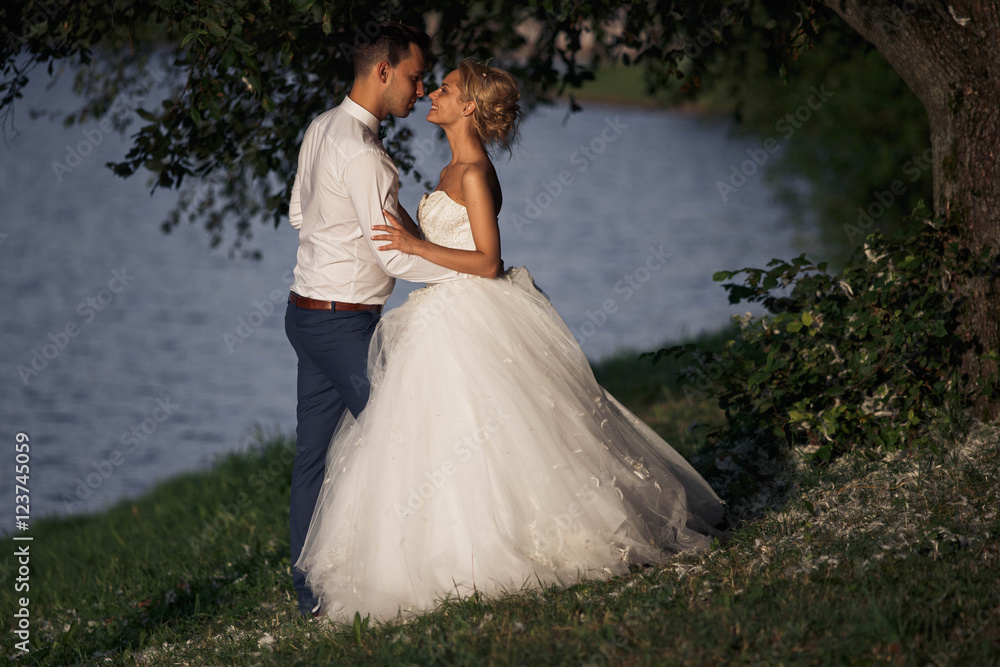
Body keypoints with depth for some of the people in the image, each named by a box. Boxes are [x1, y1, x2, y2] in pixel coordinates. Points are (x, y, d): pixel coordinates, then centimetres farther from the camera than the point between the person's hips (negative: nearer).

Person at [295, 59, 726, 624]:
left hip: (471, 321, -10)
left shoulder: (474, 173, -14)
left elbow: (487, 261, -18)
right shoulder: (452, 172, 15)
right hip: (448, 318, 10)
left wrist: (417, 246, -23)